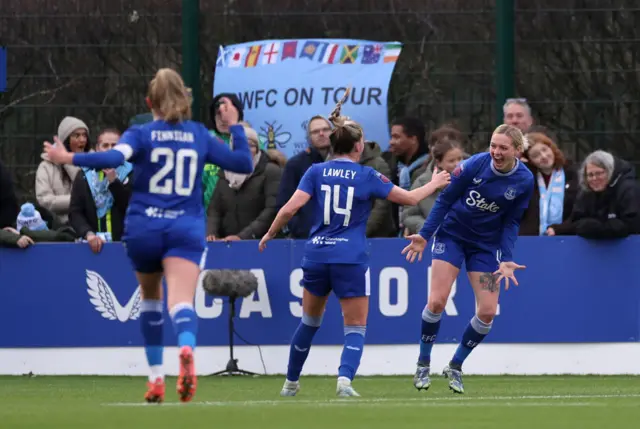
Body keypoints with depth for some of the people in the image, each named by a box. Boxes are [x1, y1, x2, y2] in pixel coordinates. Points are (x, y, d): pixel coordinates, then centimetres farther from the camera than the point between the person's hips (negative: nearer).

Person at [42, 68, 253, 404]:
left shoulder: (141, 134, 0)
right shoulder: (200, 136, 9)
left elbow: (114, 157, -21)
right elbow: (244, 164, 16)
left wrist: (68, 158, -20)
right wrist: (235, 127, 28)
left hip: (143, 228, 0)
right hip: (186, 230, 0)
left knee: (150, 297, 23)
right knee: (181, 301, -16)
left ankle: (156, 378, 26)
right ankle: (186, 348, -50)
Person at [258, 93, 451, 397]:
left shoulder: (316, 172, 2)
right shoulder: (367, 176, 0)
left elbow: (291, 208, -8)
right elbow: (410, 198, 7)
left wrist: (270, 235, 7)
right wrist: (434, 184, 26)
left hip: (316, 256, 3)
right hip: (350, 259, -3)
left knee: (310, 321, 22)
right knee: (355, 328, 3)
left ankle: (291, 382, 31)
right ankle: (345, 377, -22)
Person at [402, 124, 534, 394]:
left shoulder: (524, 181, -12)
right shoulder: (474, 165, -20)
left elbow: (511, 223, -2)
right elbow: (445, 199, -9)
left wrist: (506, 259, -13)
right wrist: (425, 235, -13)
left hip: (486, 245, 2)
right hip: (452, 235, -2)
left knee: (488, 312, -5)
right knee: (437, 301, -14)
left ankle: (455, 367, 16)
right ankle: (423, 365, 7)